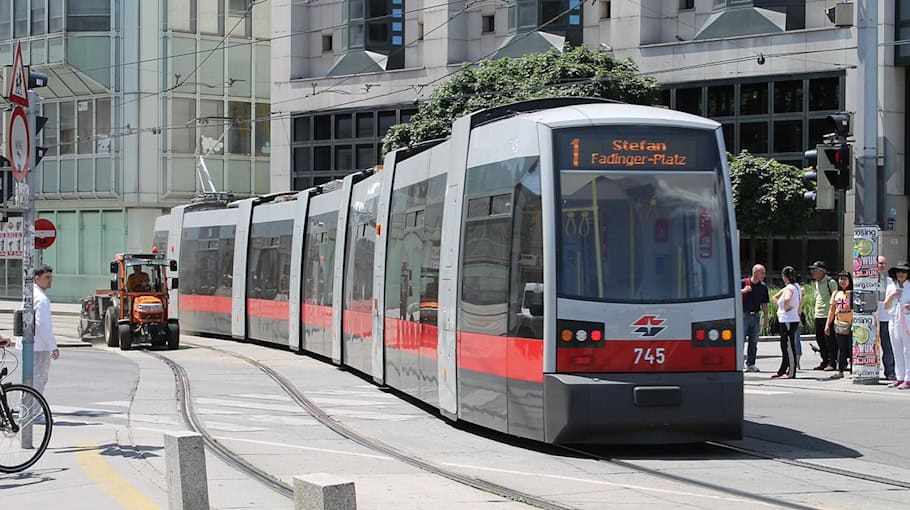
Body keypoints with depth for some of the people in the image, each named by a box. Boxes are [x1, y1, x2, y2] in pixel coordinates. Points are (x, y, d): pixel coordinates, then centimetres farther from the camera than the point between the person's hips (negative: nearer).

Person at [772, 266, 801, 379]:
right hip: (790, 320, 10)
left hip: (788, 321, -10)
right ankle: (782, 371, 23)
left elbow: (787, 299, -37)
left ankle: (791, 373, -4)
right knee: (785, 346, 15)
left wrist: (786, 307, -20)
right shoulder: (796, 287, 15)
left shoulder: (789, 288, -16)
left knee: (789, 346, -6)